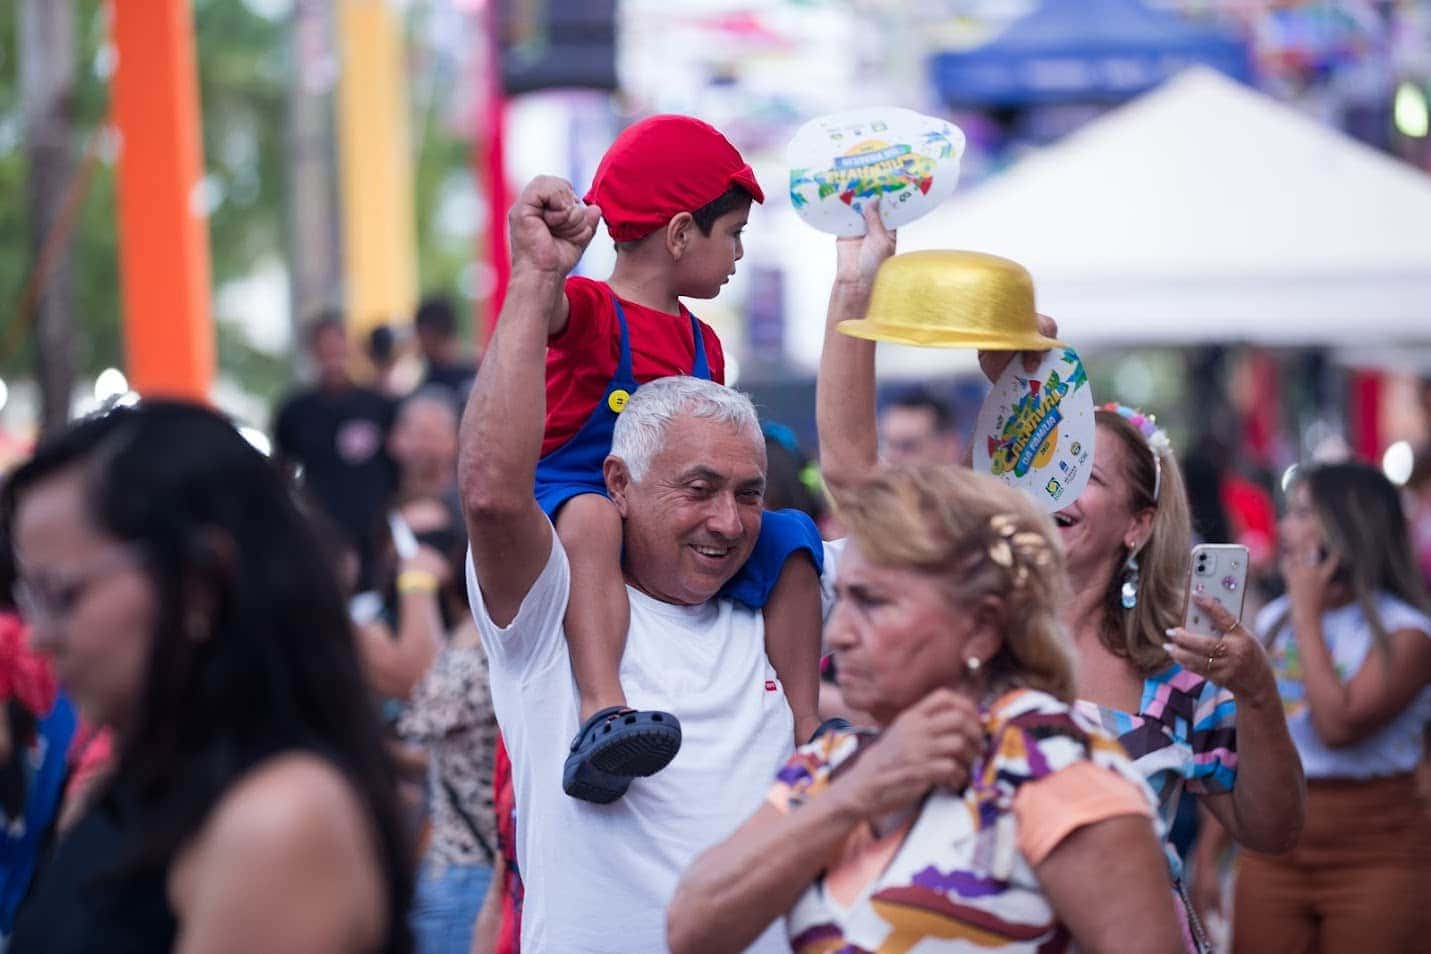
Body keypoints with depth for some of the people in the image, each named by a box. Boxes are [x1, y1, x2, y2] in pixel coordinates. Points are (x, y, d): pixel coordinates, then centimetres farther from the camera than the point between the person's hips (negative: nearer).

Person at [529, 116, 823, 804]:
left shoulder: (702, 345, 17)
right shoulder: (590, 311, -8)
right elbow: (545, 307, -34)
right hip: (566, 498, -7)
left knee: (790, 538, -6)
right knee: (591, 515, -40)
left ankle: (807, 725, -4)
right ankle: (603, 710, -58)